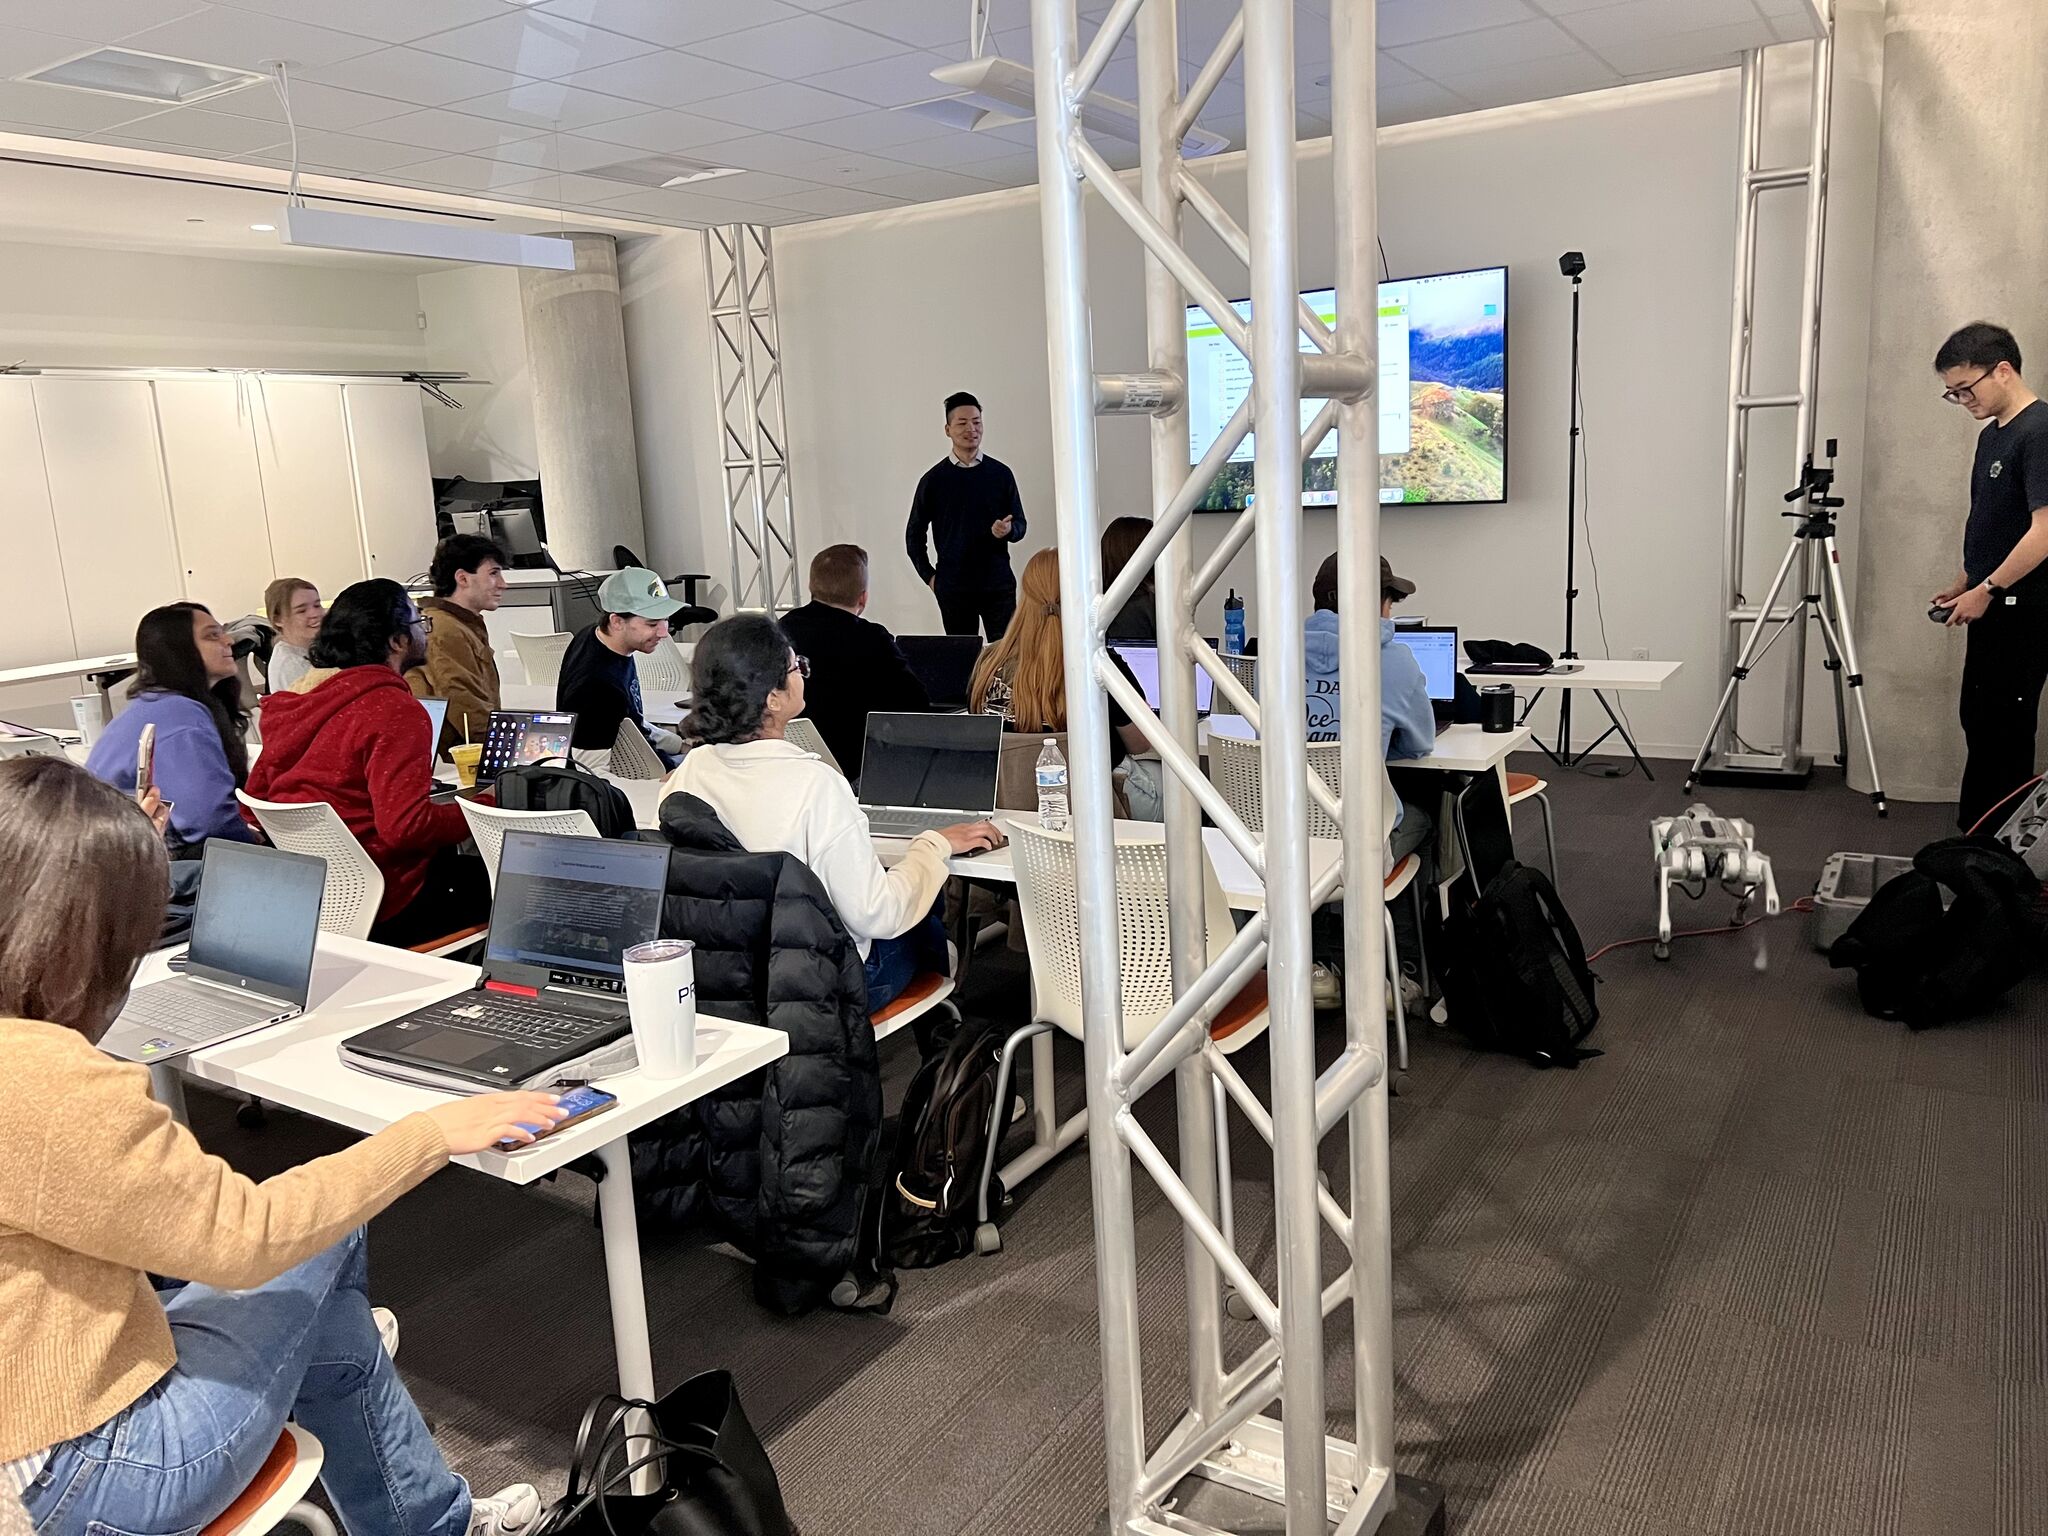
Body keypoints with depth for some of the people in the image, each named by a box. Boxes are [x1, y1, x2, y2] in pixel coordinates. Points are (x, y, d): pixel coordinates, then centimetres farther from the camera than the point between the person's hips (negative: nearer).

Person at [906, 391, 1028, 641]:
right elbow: (914, 534, 11)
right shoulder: (934, 479, 3)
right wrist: (929, 576, 4)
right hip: (953, 587, 0)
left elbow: (1020, 524, 10)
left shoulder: (1001, 474, 5)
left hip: (998, 584, 0)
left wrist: (1008, 530, -13)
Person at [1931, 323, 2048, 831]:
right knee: (1979, 725, 14)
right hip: (1993, 611, 9)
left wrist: (1986, 590, -16)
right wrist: (1962, 585, 14)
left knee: (2002, 733, -4)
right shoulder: (1991, 434, 13)